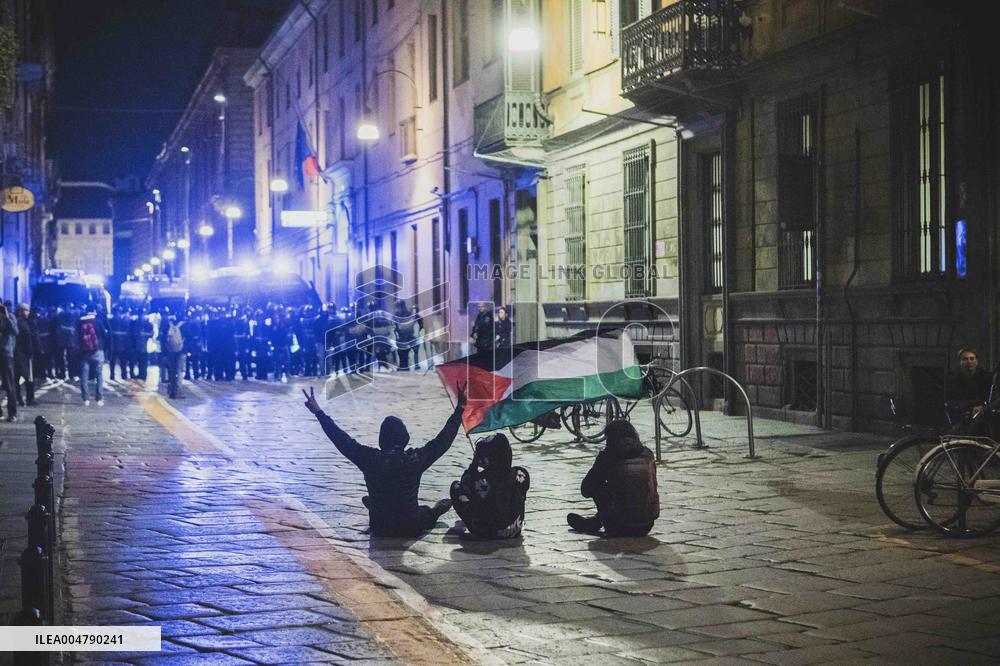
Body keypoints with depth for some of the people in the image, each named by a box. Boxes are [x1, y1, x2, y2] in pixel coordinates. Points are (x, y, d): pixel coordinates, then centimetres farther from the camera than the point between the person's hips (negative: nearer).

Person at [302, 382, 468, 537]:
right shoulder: (416, 459, -19)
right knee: (445, 503, 25)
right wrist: (460, 408, -1)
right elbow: (443, 441, -9)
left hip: (379, 530, 1)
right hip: (412, 529, -1)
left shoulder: (370, 459, -19)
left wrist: (319, 413, 1)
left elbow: (343, 441, -8)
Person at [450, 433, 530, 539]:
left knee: (455, 486, 12)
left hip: (484, 533, -3)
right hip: (515, 532, 3)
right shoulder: (521, 474, -21)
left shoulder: (480, 480, -29)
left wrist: (473, 465, 0)